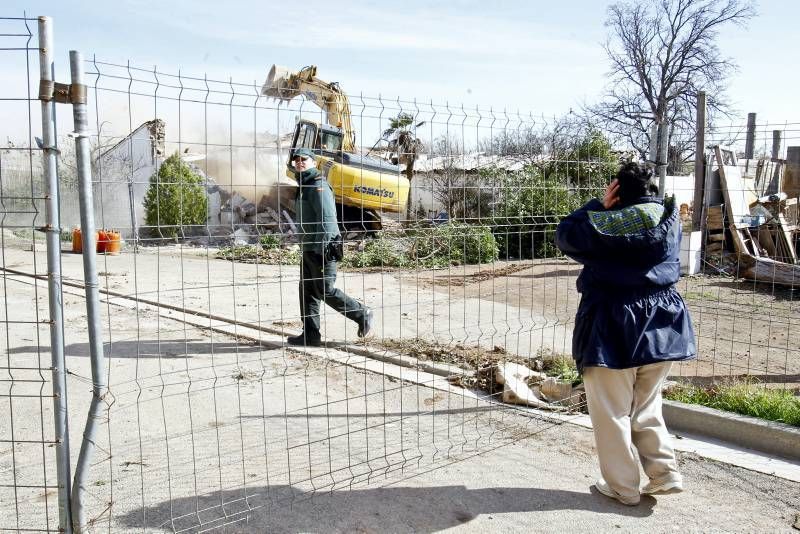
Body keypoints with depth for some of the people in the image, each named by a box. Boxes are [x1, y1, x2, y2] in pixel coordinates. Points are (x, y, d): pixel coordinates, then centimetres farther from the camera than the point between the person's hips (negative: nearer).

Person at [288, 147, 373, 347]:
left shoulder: (318, 185, -13)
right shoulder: (303, 186, 18)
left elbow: (327, 218, -20)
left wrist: (322, 248, -23)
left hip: (322, 248, -10)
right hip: (309, 248, 10)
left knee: (325, 290, -7)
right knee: (307, 290, 8)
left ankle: (362, 315, 9)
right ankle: (310, 335, 13)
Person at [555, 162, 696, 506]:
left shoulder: (606, 222, -12)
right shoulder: (670, 220, 3)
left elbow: (565, 235, 2)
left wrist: (599, 205, 3)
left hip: (613, 327, -5)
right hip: (662, 325, 6)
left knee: (612, 413, 8)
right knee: (647, 407, 22)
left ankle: (623, 487, 16)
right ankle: (665, 474, 20)